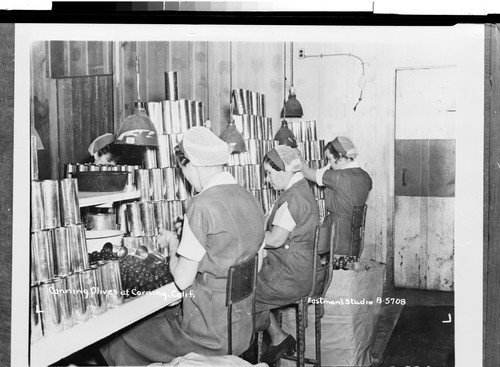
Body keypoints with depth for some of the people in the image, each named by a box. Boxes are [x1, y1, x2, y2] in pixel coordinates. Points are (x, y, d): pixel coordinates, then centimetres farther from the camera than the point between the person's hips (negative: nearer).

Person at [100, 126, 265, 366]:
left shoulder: (202, 205, -21)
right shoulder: (249, 199, 3)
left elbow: (182, 280, -15)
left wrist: (172, 246, 2)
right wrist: (182, 244, 15)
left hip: (209, 335, -8)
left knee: (114, 345, 8)